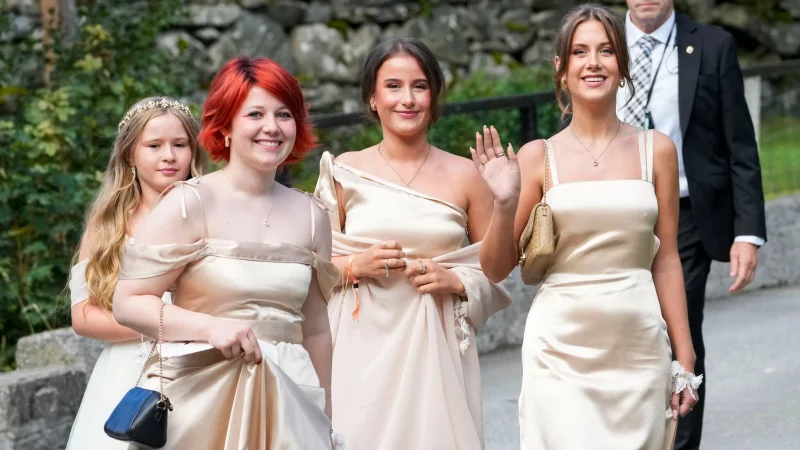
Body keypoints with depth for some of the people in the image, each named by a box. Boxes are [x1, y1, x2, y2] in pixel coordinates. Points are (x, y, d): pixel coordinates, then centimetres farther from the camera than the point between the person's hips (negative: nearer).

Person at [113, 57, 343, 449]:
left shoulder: (310, 215, 8)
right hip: (201, 400, -4)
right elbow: (127, 303, -9)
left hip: (287, 401, 4)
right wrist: (211, 326, -21)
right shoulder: (190, 203, -6)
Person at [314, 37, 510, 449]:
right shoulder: (344, 173, 3)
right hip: (364, 351, 0)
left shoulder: (464, 176, 3)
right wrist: (354, 267, -11)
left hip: (437, 350, 0)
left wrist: (456, 280, -8)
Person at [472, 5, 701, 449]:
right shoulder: (538, 157, 1)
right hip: (561, 347, -2)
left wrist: (684, 359, 5)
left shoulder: (655, 149, 5)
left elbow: (666, 261, 7)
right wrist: (504, 204, -14)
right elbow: (496, 269, 3)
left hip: (639, 346, 2)